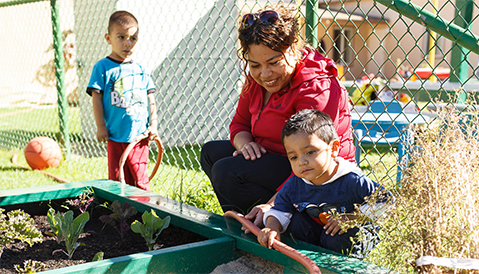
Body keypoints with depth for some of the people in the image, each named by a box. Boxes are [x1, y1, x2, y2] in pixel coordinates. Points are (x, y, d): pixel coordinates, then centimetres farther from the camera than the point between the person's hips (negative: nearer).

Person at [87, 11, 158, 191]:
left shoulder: (140, 70, 9)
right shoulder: (103, 67, -2)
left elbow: (150, 99, 12)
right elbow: (96, 97, -4)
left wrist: (153, 124, 5)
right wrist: (101, 126, -8)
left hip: (140, 135, 3)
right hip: (116, 136, -2)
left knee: (140, 178, 7)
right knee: (118, 179, 6)